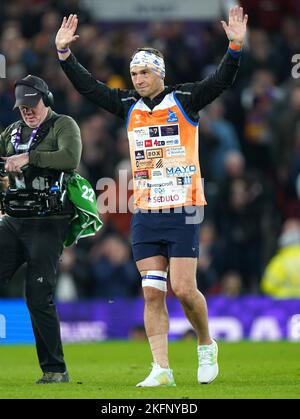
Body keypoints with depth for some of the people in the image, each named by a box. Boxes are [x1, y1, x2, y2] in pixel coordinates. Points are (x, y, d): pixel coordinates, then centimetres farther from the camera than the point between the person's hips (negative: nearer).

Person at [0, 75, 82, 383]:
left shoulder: (63, 126, -2)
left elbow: (71, 158, -21)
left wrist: (29, 157, -23)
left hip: (48, 224, -6)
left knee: (38, 297, -9)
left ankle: (55, 369, 1)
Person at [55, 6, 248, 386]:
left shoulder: (184, 99, 0)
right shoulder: (129, 105, 11)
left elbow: (221, 81, -10)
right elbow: (88, 86, 14)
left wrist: (235, 47, -25)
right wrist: (64, 52, 6)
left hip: (182, 212, -4)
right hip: (144, 214, 4)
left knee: (184, 289, -8)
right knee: (152, 293, -1)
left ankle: (206, 346, 17)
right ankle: (161, 369, 0)